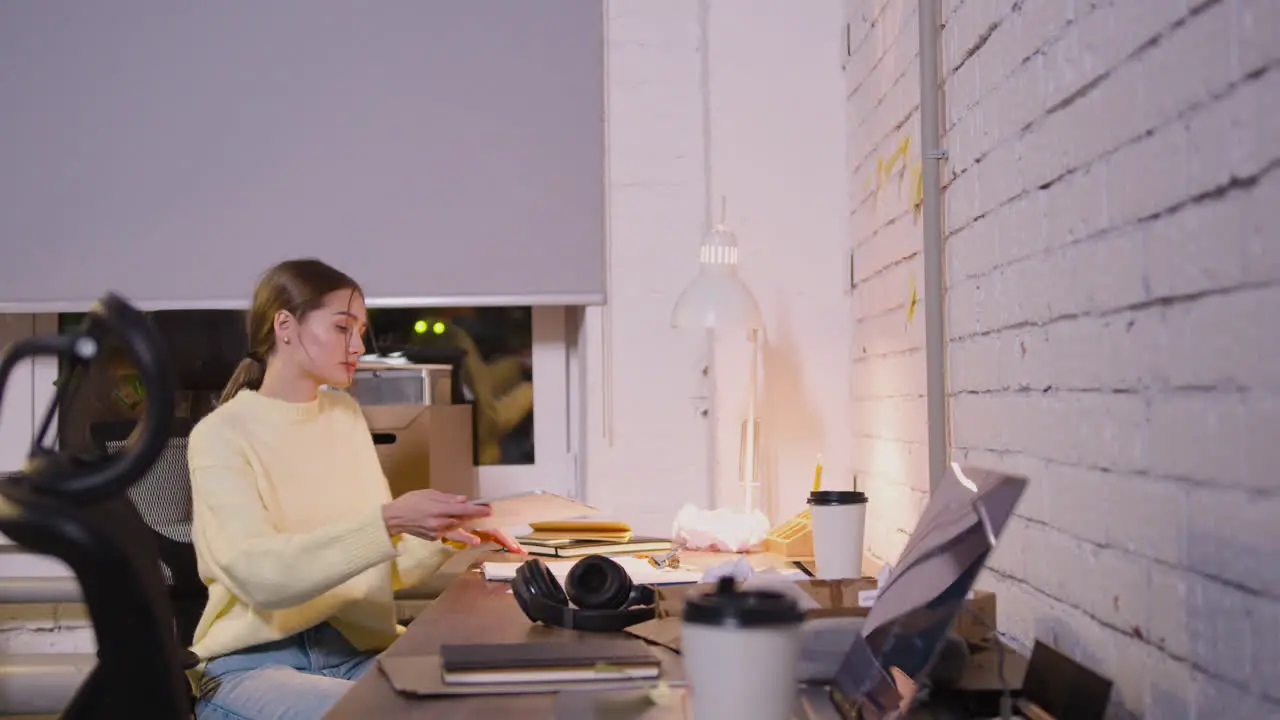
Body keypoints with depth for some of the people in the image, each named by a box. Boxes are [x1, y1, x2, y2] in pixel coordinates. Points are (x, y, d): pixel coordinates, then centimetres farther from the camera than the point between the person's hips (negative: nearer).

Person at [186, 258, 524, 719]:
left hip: (355, 648, 6)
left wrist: (439, 537, -6)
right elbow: (258, 572, -22)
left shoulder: (345, 414, 12)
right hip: (253, 661, -5)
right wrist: (388, 522, -30)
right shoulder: (220, 435, -6)